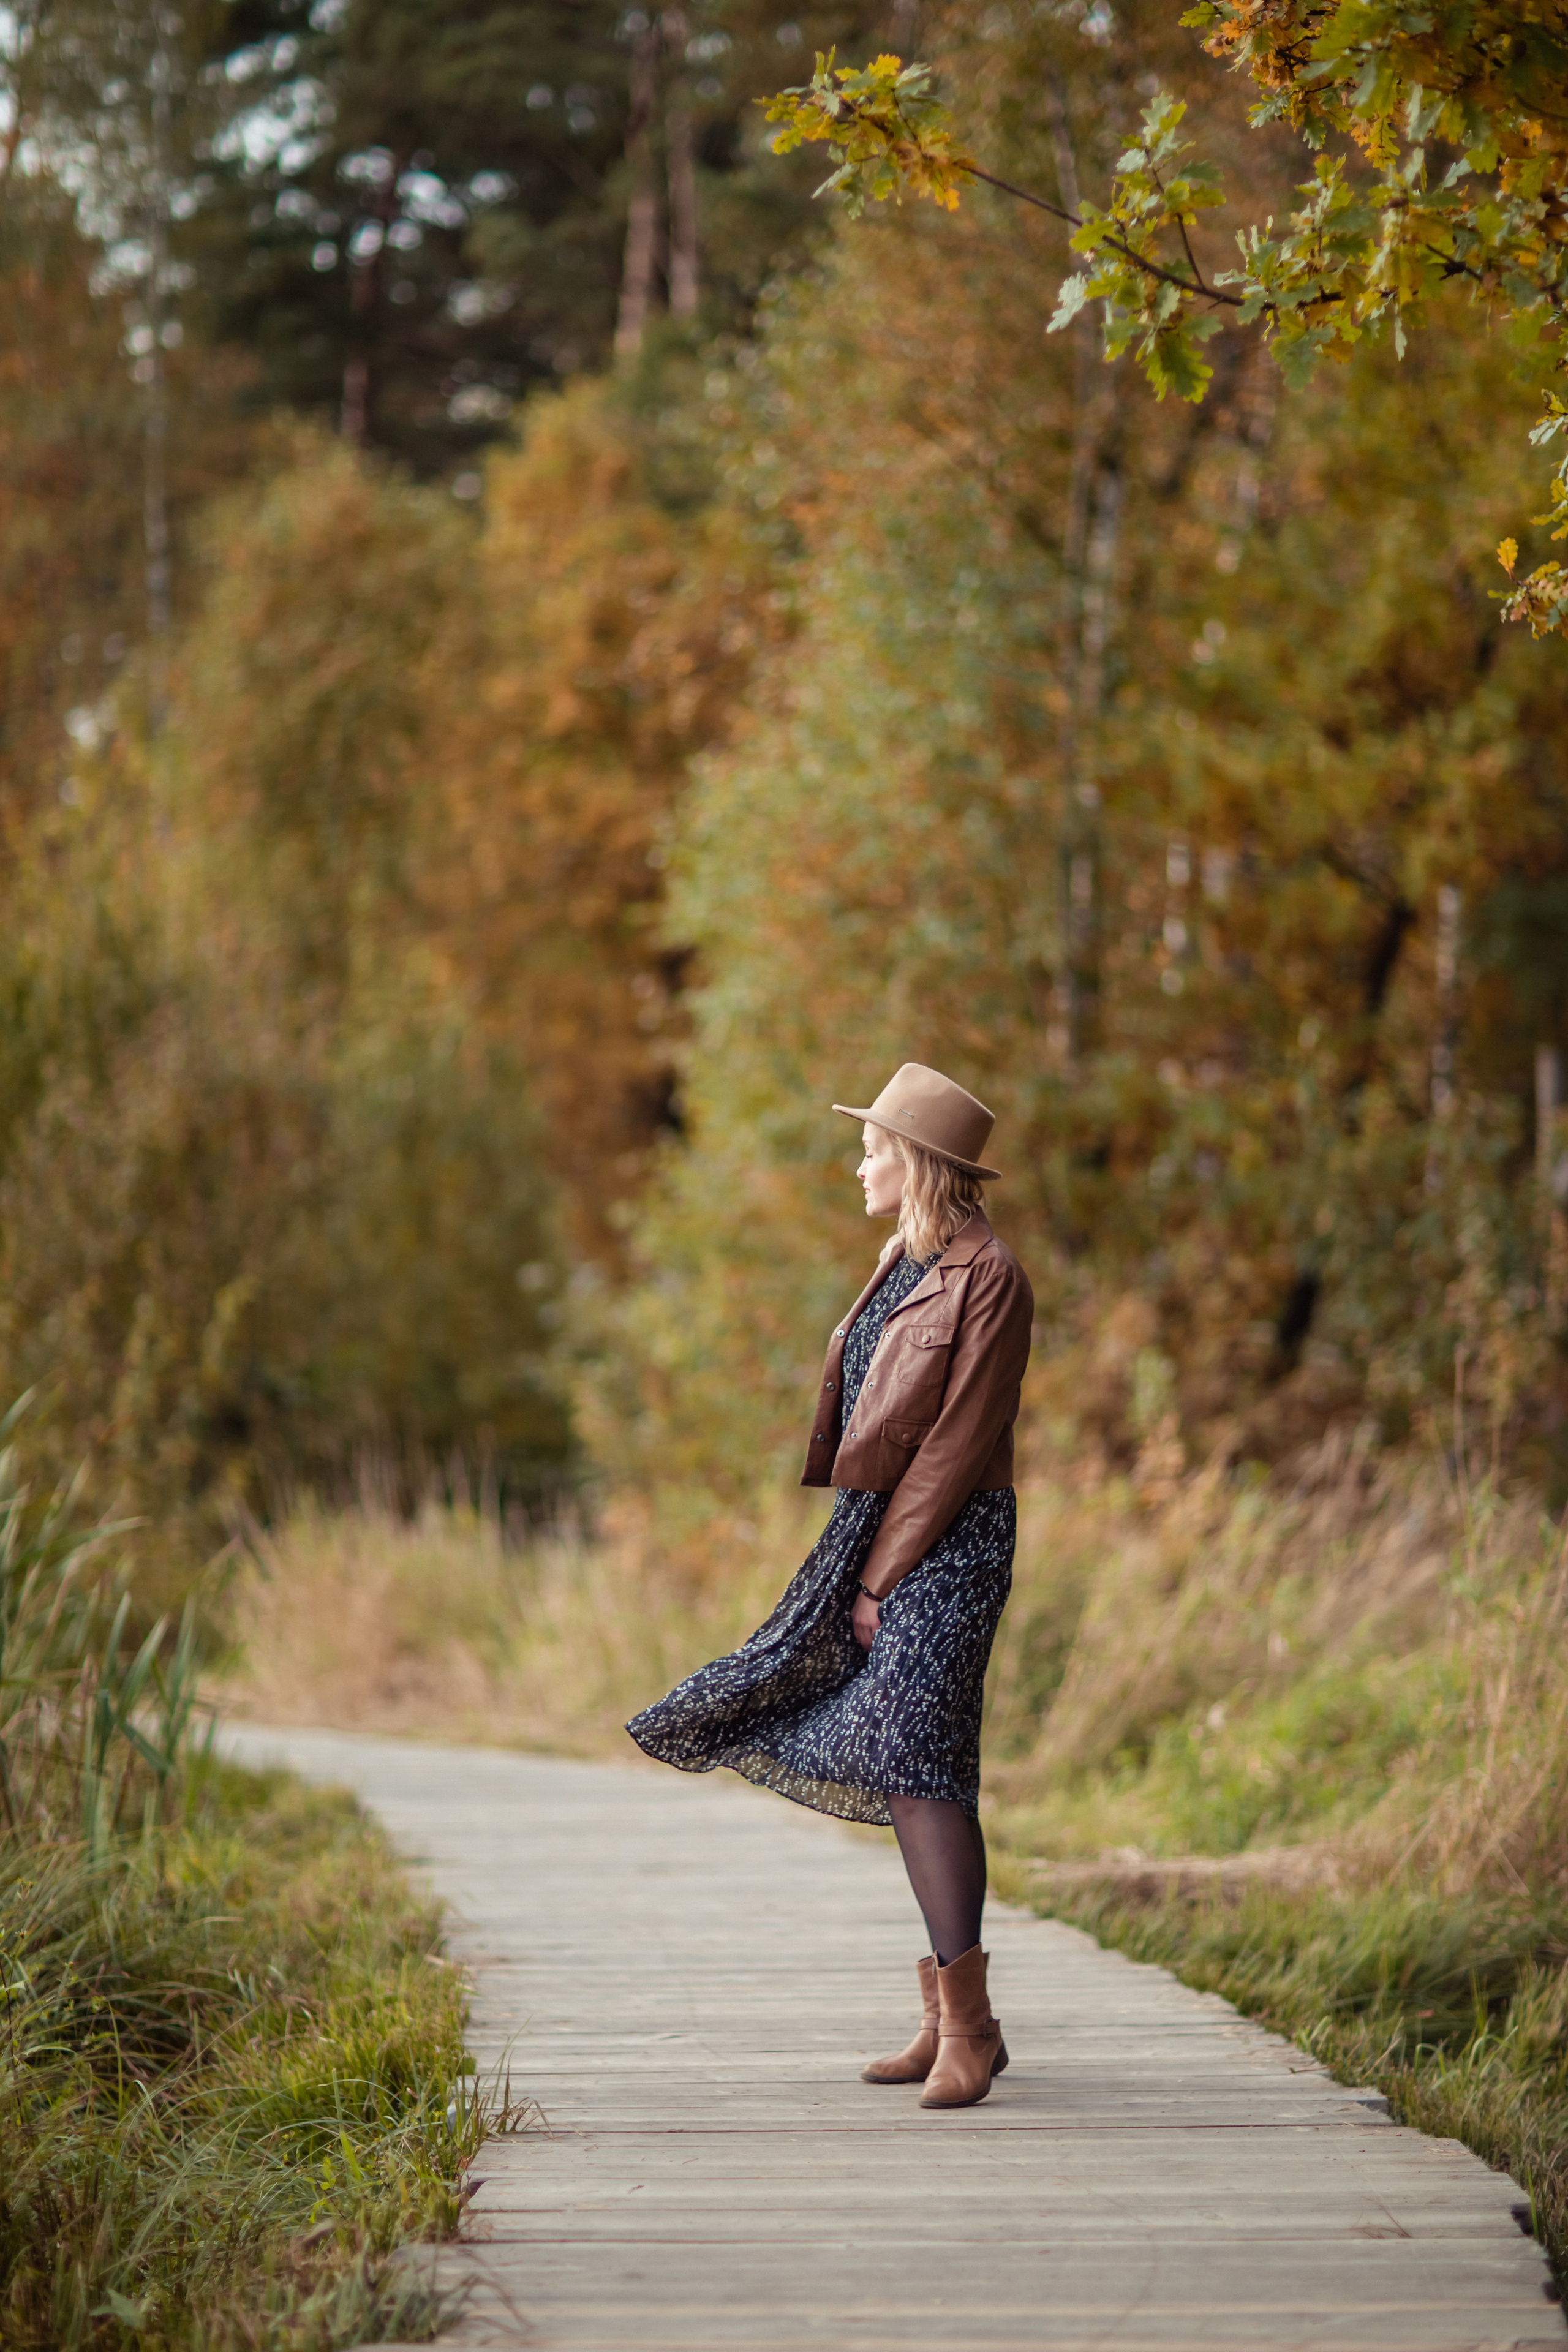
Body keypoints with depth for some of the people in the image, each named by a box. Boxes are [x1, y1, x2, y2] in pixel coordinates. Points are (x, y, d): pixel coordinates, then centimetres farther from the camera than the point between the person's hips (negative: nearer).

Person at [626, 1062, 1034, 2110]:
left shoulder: (989, 1278, -12)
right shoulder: (903, 1267, 15)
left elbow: (957, 1444, -15)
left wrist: (883, 1573, -15)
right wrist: (861, 1567, 10)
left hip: (944, 1548, -9)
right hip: (881, 1541, 9)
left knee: (913, 1755, -18)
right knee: (908, 1766, 8)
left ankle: (968, 2022, -18)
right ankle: (952, 2023, 13)